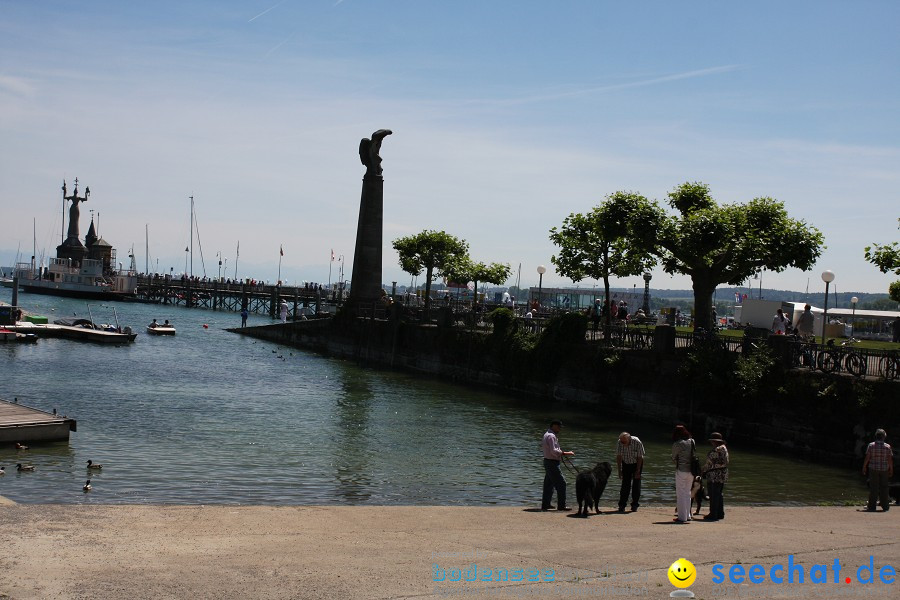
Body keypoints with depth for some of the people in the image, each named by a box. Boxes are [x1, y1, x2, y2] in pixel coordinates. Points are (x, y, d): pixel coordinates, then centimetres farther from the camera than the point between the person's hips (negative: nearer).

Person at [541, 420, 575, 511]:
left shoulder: (546, 435, 15)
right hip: (552, 463, -11)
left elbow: (542, 447, 23)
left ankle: (545, 504, 18)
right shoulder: (551, 436, -18)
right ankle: (561, 505, -5)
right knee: (561, 483, -7)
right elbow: (553, 451, -24)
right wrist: (566, 453, -22)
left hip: (547, 462, 11)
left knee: (549, 484, 14)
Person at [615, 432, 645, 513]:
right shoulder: (619, 443, -22)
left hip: (637, 463, -2)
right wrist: (619, 471, -13)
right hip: (626, 463, 2)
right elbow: (618, 457, -12)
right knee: (625, 484, -6)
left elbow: (640, 457, -19)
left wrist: (638, 471, -17)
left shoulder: (637, 442, -29)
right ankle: (622, 505, -5)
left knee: (636, 484, -5)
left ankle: (635, 505, 2)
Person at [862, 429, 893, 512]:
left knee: (873, 487, 2)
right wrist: (891, 470, 6)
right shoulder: (887, 446, -3)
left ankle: (872, 506, 1)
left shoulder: (871, 445, -5)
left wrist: (864, 467, 4)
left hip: (873, 469, -1)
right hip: (884, 469, 1)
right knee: (884, 487, 9)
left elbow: (867, 458, -5)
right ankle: (885, 506, 14)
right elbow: (890, 459, -3)